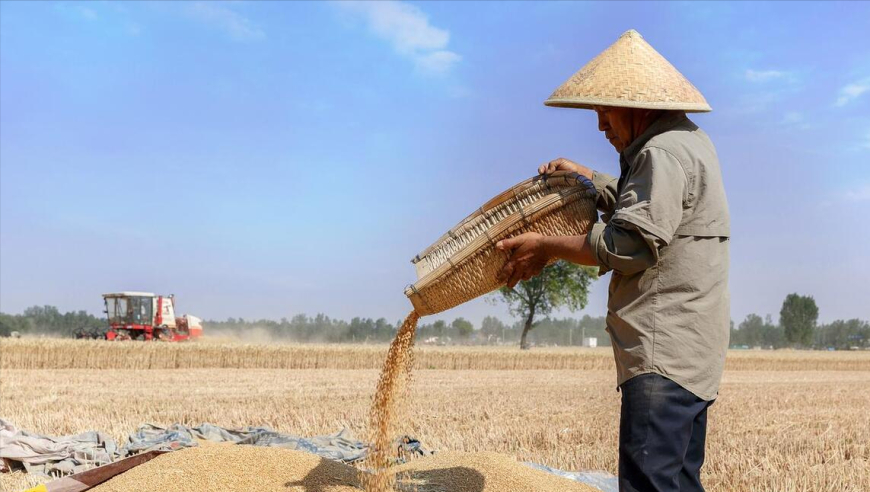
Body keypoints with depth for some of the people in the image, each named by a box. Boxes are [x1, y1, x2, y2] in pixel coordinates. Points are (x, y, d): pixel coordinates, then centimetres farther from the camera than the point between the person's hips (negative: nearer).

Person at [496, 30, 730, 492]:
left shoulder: (665, 153, -15)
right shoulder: (687, 142, 20)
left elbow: (630, 244, -21)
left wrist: (547, 247, -11)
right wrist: (585, 176, 32)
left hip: (664, 353, -11)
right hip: (684, 351, 11)